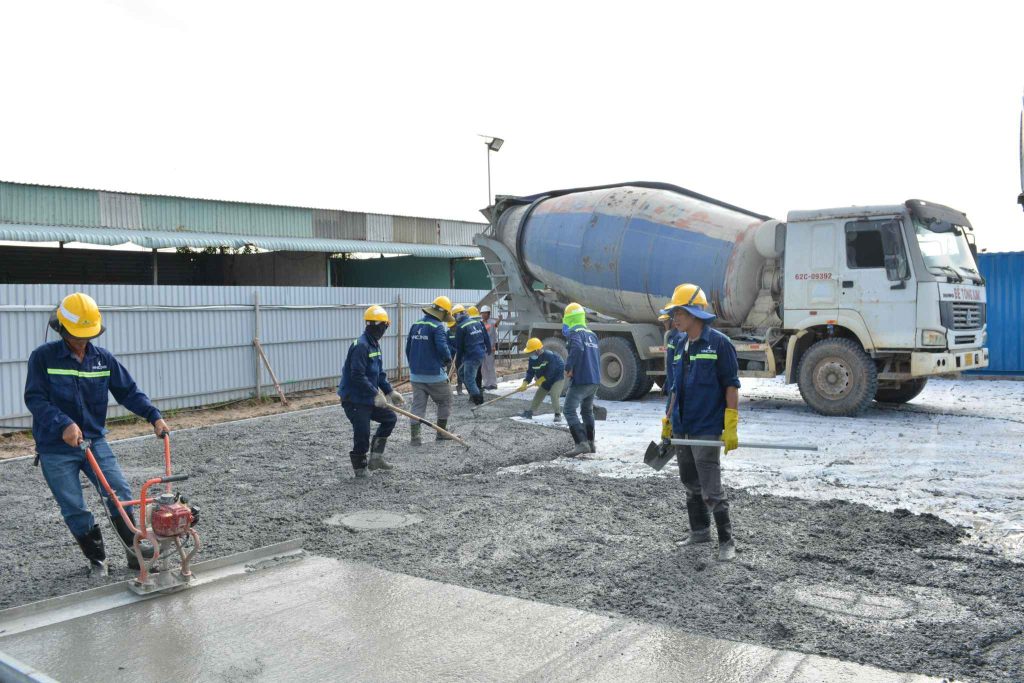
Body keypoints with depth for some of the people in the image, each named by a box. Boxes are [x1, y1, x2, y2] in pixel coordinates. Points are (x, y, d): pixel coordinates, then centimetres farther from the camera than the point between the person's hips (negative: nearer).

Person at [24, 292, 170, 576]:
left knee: (120, 494, -6)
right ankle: (97, 559, 20)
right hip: (56, 449, -3)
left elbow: (129, 391, 2)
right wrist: (64, 424, -30)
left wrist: (154, 416, -14)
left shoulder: (104, 359, 2)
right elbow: (35, 398, -15)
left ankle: (135, 550, 7)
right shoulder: (43, 358, -8)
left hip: (94, 441, 3)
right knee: (75, 509, 3)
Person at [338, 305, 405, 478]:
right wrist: (376, 394, -24)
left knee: (390, 418, 13)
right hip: (353, 399, -10)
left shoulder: (374, 344, 10)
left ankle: (376, 457, 18)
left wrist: (390, 391, 9)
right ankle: (360, 468, 15)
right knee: (362, 434, -4)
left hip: (368, 398, 10)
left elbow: (379, 372, 16)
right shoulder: (361, 345, -21)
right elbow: (358, 376, -26)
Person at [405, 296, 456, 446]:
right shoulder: (438, 327, -13)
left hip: (416, 375, 6)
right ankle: (442, 433, 18)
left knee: (418, 405, 7)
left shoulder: (415, 325, 9)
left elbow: (408, 349, 15)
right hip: (434, 374, -6)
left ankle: (415, 437, 1)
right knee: (445, 402, 13)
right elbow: (442, 347, -25)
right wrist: (448, 360, -4)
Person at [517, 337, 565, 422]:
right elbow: (530, 372, -6)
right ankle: (529, 412, 20)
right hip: (545, 380, 7)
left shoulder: (549, 355, -31)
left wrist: (541, 379, -23)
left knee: (554, 395, -22)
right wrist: (525, 383, -19)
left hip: (557, 377, -7)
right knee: (538, 395, 10)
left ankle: (558, 414, -9)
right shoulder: (532, 359, -8)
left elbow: (551, 371, -29)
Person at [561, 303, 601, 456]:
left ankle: (582, 443, -20)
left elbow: (577, 348, -28)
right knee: (587, 410, 22)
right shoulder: (592, 334, 18)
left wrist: (569, 367, -21)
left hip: (581, 380, -9)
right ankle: (591, 443, 27)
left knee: (570, 411, -9)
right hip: (595, 380, 9)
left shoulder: (575, 332, -8)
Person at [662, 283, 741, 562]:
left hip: (706, 430, -7)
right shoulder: (680, 344, 12)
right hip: (681, 429, 8)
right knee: (691, 485, 17)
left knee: (711, 490, -5)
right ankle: (699, 531, 31)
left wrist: (731, 428, -16)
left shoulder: (719, 342, -10)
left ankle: (726, 540, 8)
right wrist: (668, 421, 18)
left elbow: (731, 385, -11)